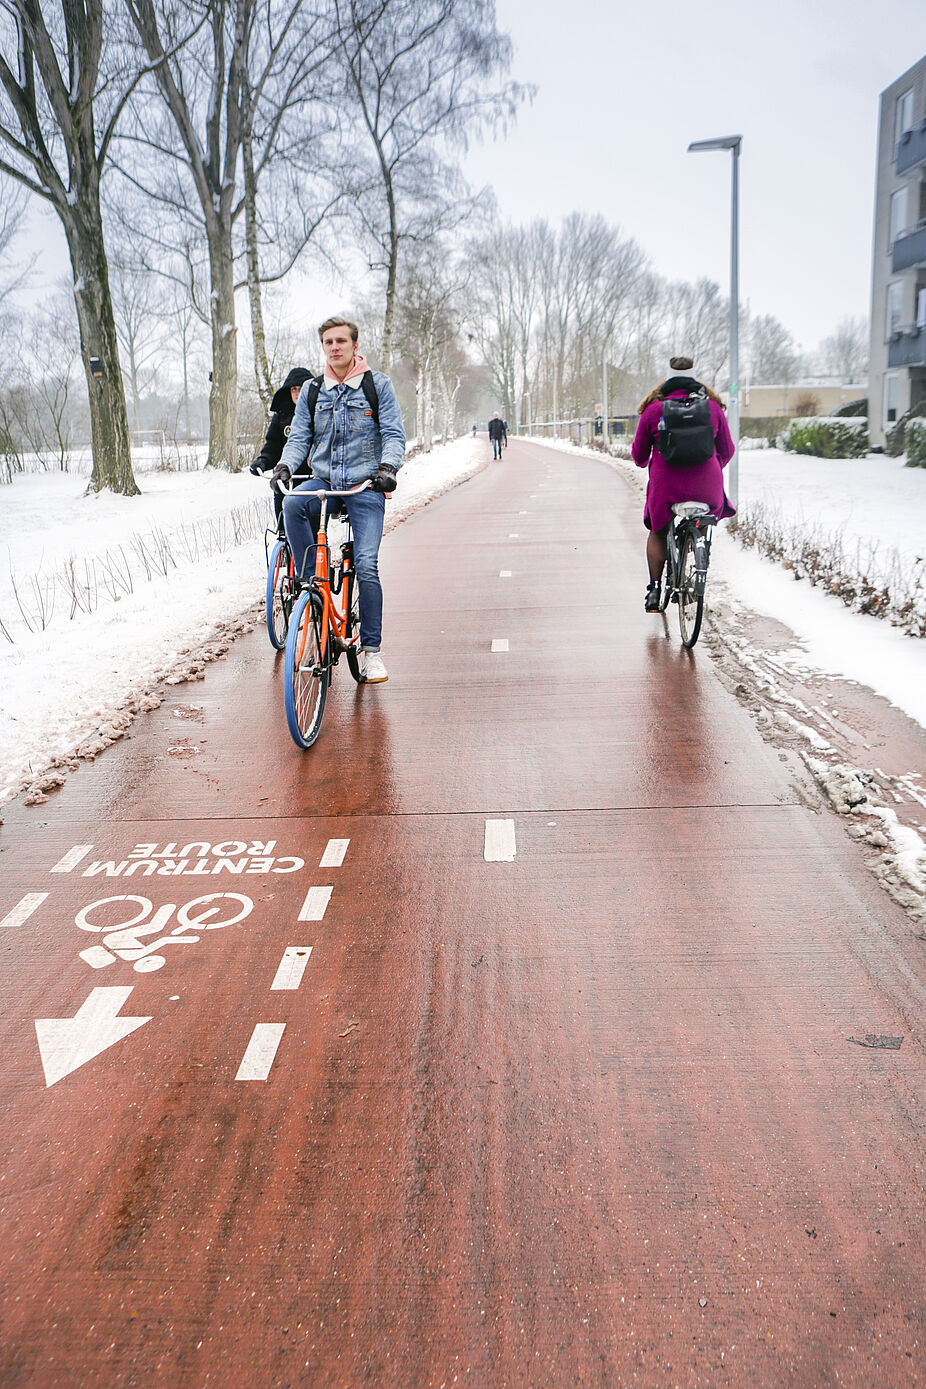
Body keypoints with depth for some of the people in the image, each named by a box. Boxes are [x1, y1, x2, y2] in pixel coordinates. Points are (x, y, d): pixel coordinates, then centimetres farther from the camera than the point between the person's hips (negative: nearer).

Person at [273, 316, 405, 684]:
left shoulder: (377, 384, 3)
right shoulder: (311, 390, 11)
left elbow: (394, 433, -2)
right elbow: (299, 437, 10)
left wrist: (387, 466, -21)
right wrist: (285, 465, -11)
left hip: (365, 487, -3)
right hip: (323, 482, 3)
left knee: (366, 565, -14)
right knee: (292, 504, -32)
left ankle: (371, 650, -2)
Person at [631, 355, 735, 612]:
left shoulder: (653, 410, 2)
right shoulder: (714, 407, 6)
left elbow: (639, 454, 9)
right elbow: (727, 451, 12)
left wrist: (645, 463, 33)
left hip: (666, 487, -1)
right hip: (707, 488, 1)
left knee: (657, 533, 22)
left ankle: (654, 589, 15)